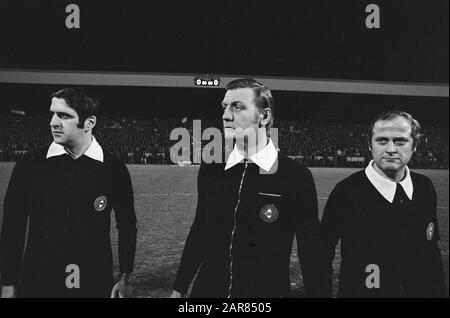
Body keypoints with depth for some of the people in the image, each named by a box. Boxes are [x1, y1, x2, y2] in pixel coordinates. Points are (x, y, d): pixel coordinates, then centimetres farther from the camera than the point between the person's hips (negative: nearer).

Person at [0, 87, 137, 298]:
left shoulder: (113, 169, -5)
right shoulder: (30, 165, -4)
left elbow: (126, 225, 5)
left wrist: (125, 279, 4)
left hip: (96, 285, 0)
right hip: (38, 285, 1)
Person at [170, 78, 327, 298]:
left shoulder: (295, 177, -11)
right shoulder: (210, 171, -1)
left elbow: (311, 254, -7)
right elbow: (199, 232, 8)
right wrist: (178, 289, 8)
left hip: (268, 291, -3)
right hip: (207, 289, 3)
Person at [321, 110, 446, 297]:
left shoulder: (426, 188, -2)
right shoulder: (347, 191, -17)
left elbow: (433, 253, 5)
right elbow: (322, 253, -12)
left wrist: (438, 292, 3)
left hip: (421, 291, 4)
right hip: (360, 292, -4)